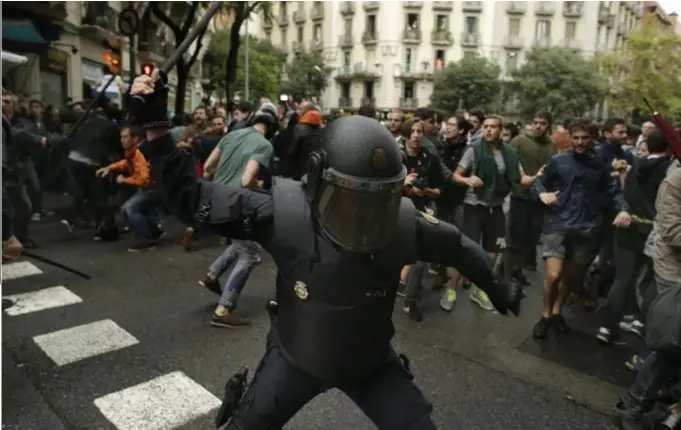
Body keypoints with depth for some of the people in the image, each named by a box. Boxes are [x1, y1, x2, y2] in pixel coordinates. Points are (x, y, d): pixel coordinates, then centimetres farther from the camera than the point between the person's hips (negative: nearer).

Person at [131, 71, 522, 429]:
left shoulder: (404, 224, -24)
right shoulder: (284, 215, -29)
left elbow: (456, 247, -3)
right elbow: (192, 198, -22)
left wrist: (496, 286, 13)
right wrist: (155, 126, -31)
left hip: (371, 361, 1)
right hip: (296, 356, 0)